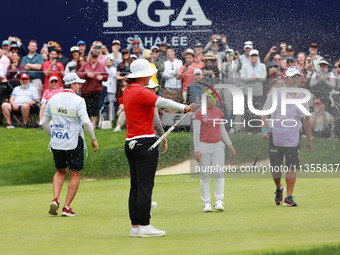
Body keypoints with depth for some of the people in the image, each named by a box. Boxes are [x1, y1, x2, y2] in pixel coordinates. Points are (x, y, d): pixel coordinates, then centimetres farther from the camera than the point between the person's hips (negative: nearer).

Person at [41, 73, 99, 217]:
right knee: (75, 174, 7)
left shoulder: (53, 100, 6)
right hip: (73, 142, -5)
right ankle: (67, 208, 3)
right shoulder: (78, 101, -11)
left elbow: (44, 122, 11)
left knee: (60, 171, 20)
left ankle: (55, 200, -2)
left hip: (56, 143, 5)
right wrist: (93, 139, -10)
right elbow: (86, 121, -21)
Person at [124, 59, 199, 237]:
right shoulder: (141, 92, -14)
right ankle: (144, 226, -11)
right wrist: (184, 107, -38)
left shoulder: (127, 92, 14)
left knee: (136, 186, 8)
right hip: (145, 142, -9)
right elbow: (162, 102, -29)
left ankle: (135, 226, 8)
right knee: (145, 185, -9)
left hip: (130, 142, 9)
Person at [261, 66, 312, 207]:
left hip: (293, 139, 1)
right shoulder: (275, 94, 2)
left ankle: (289, 197, -4)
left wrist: (309, 138, 14)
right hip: (275, 136, -1)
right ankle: (279, 189, 29)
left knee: (292, 168, -8)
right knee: (275, 168, 2)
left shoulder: (302, 97, 8)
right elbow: (265, 112, 4)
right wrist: (264, 129, -8)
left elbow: (306, 119, 15)